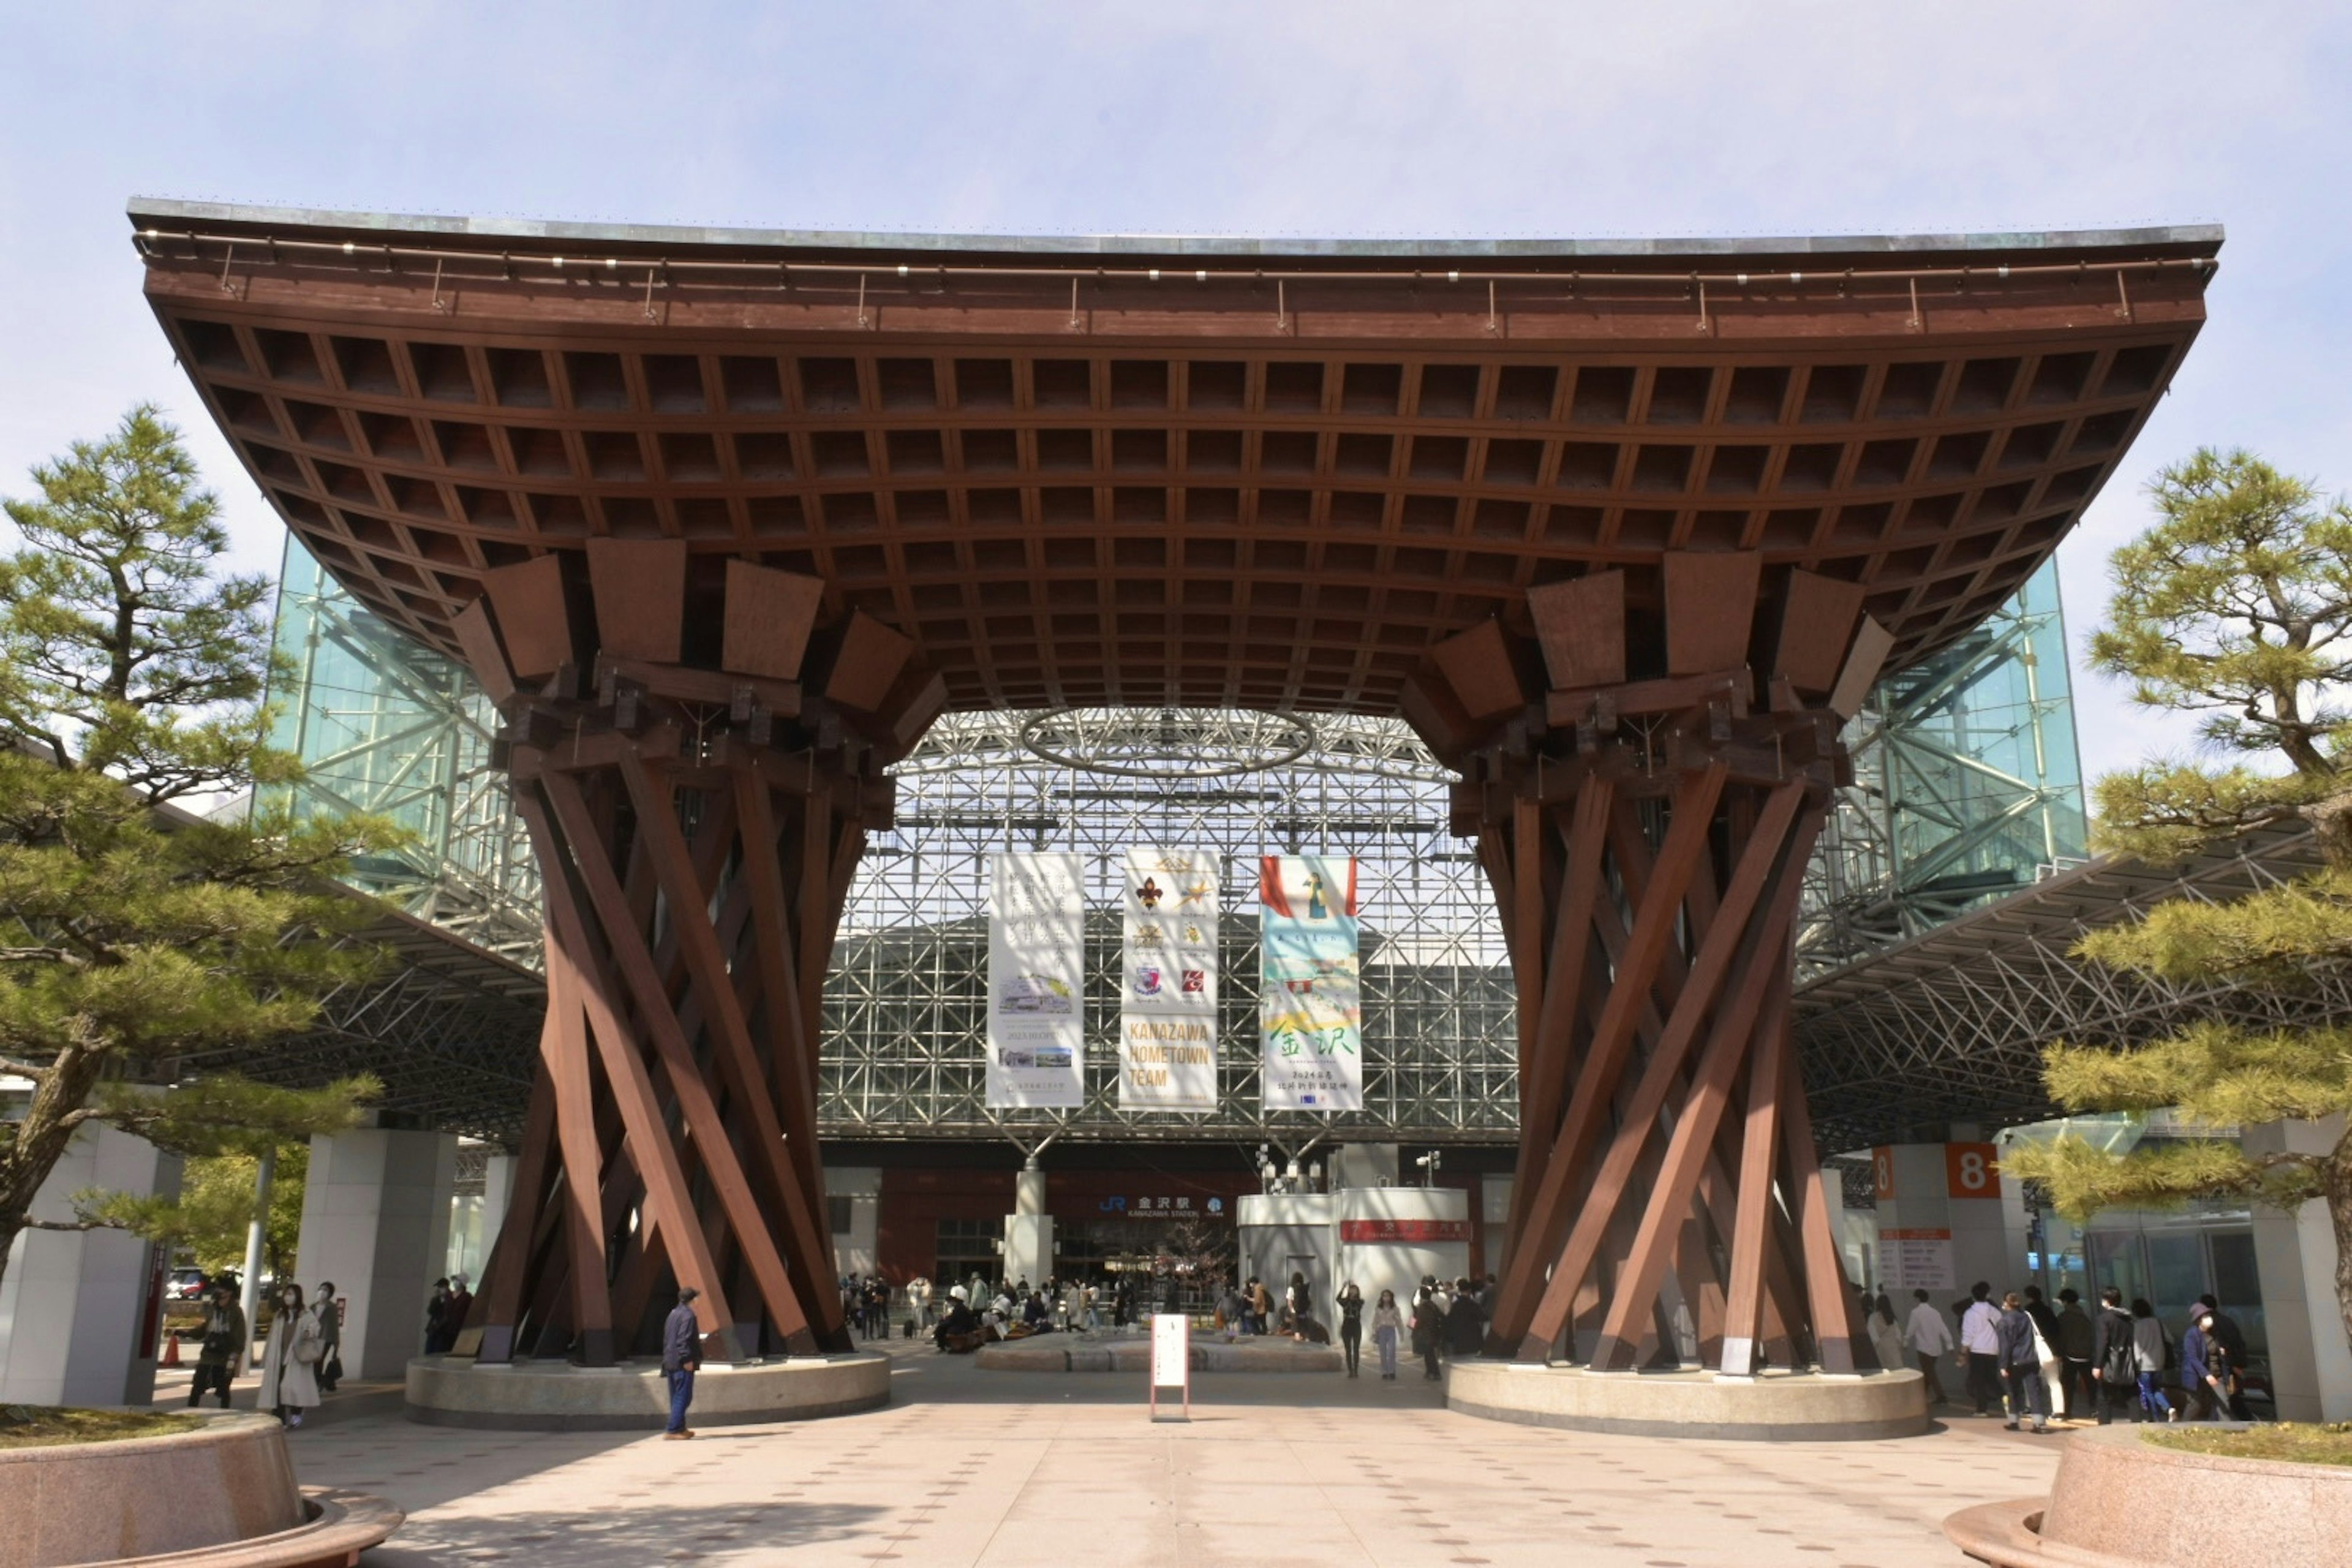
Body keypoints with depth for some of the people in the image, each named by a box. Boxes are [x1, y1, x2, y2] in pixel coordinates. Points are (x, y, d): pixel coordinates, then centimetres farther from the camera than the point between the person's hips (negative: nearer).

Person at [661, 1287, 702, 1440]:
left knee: (676, 1397, 15)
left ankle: (680, 1428, 23)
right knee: (683, 1397, -7)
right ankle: (672, 1431, -11)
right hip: (683, 1364, -10)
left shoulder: (673, 1314, 16)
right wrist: (687, 1359, -21)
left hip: (670, 1362, 10)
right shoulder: (688, 1316, -12)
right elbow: (684, 1340, -21)